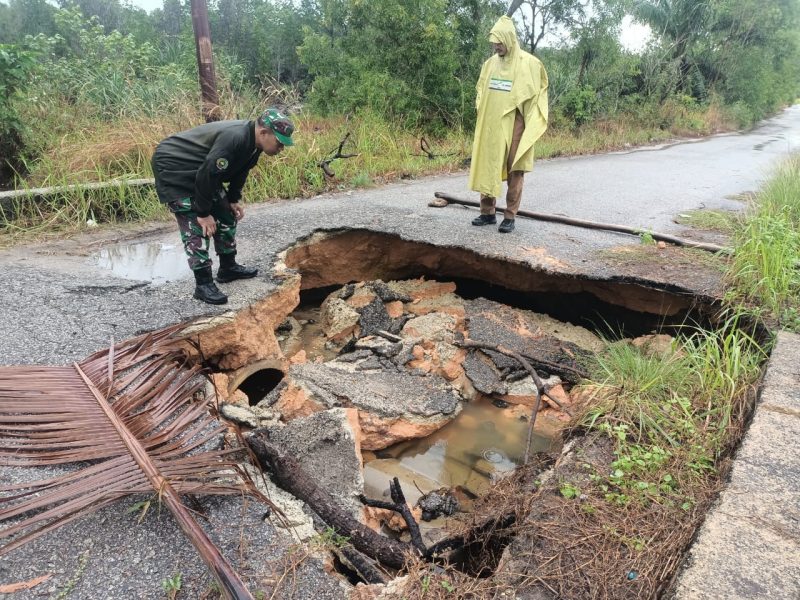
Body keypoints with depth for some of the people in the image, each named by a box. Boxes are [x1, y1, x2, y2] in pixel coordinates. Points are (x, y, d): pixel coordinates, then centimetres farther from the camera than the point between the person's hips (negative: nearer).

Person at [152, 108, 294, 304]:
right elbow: (206, 174, -32)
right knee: (196, 225, -13)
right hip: (173, 168, -10)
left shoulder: (252, 141, -5)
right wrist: (203, 213, -24)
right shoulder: (233, 139, -34)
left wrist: (234, 199, 5)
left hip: (200, 171, 10)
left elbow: (239, 170, 11)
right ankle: (203, 284, -7)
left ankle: (228, 268, 23)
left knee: (226, 214, 11)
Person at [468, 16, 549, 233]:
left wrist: (530, 125, -5)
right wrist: (482, 109, 9)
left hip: (514, 125, -5)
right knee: (487, 167, 5)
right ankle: (488, 212, 15)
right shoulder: (490, 63, 9)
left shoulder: (529, 63, -5)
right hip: (490, 125, 5)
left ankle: (510, 216, 2)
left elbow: (536, 93, 0)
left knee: (514, 171, -2)